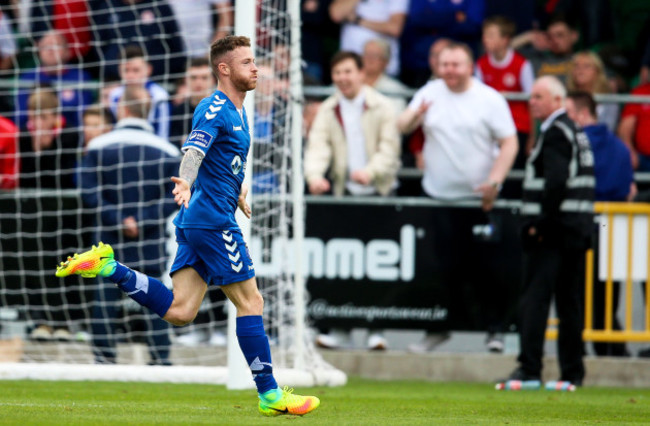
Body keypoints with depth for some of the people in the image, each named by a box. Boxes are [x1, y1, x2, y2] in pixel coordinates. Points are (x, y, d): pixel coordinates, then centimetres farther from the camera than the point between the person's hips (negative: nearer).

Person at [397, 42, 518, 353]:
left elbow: (509, 143, -3)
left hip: (479, 198, -2)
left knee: (486, 265, -1)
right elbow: (402, 127, 3)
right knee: (445, 266, 2)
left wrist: (494, 181, -13)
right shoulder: (430, 93, 7)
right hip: (438, 197, 2)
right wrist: (415, 115, -20)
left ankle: (495, 327, 10)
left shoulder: (490, 99, -2)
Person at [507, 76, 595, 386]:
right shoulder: (575, 132, 19)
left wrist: (541, 223, -18)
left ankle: (529, 367, -16)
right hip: (577, 230, 10)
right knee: (570, 302, 11)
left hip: (552, 231, -10)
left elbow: (556, 183, -22)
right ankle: (572, 371, 13)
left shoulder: (555, 133, -11)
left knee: (534, 299, -11)